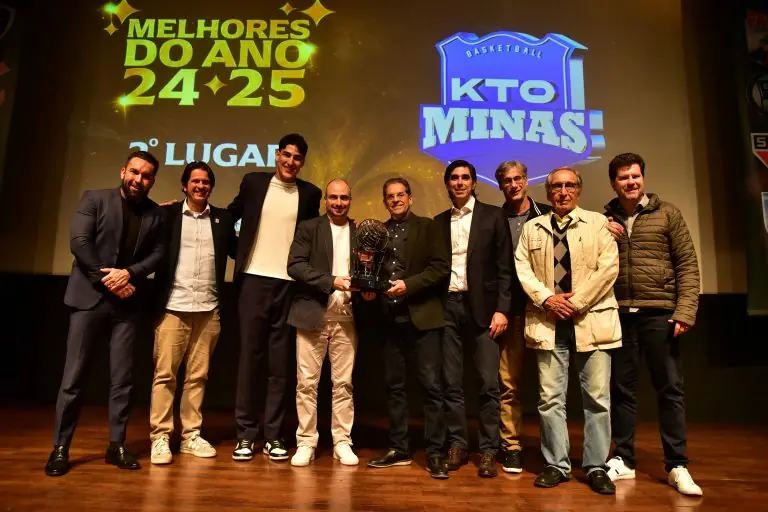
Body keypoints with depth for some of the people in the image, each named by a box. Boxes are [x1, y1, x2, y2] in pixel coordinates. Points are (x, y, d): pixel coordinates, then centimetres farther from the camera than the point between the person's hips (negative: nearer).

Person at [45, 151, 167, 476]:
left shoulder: (155, 213, 9)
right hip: (90, 297, -2)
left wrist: (129, 273, -14)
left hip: (127, 302, 2)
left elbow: (158, 253, 2)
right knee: (74, 376, 1)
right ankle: (60, 447, 13)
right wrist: (107, 279, -13)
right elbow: (79, 242, -7)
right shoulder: (94, 199, 3)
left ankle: (117, 445, 14)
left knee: (122, 378, 4)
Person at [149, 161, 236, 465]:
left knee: (198, 375, 8)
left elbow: (238, 251, 7)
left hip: (208, 309, 2)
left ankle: (191, 436, 18)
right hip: (173, 307, -2)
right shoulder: (168, 213, 5)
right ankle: (160, 437, 10)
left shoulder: (222, 218, 12)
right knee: (164, 374, 0)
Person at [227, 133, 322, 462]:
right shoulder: (253, 182, 7)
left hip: (289, 284, 0)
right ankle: (245, 434, 13)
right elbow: (229, 215, 16)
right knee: (249, 356, 3)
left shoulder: (310, 193, 8)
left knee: (280, 362, 5)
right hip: (254, 279, 0)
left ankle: (273, 435, 13)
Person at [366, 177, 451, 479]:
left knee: (431, 385, -4)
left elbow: (441, 268, -7)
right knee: (394, 385, 10)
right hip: (390, 319, 5)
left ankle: (435, 454, 6)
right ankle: (398, 449, 22)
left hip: (422, 317, -4)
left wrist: (408, 284, -16)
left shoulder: (427, 227, 2)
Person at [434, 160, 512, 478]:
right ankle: (457, 446, 18)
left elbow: (505, 268, 0)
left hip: (481, 306, -2)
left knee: (489, 384, -1)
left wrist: (501, 309, -9)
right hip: (447, 307, 3)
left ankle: (488, 451, 10)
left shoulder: (493, 216, 5)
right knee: (451, 383, 7)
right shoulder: (438, 222, 14)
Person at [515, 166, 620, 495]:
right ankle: (556, 464, 16)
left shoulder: (598, 222, 7)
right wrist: (547, 299, -9)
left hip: (591, 321, -1)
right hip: (548, 323, 2)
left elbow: (609, 267, -3)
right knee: (550, 397, 4)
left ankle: (596, 467, 16)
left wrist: (577, 301, -10)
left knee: (597, 397, 3)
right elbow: (522, 268, 5)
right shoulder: (532, 228, 13)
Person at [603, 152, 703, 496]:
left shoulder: (667, 214, 4)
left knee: (670, 389, 3)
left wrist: (684, 311, -10)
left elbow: (687, 264, 0)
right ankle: (624, 460, 21)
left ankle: (677, 465, 16)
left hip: (658, 313, -2)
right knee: (621, 389, 9)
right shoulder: (604, 220, 9)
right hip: (619, 314, 2)